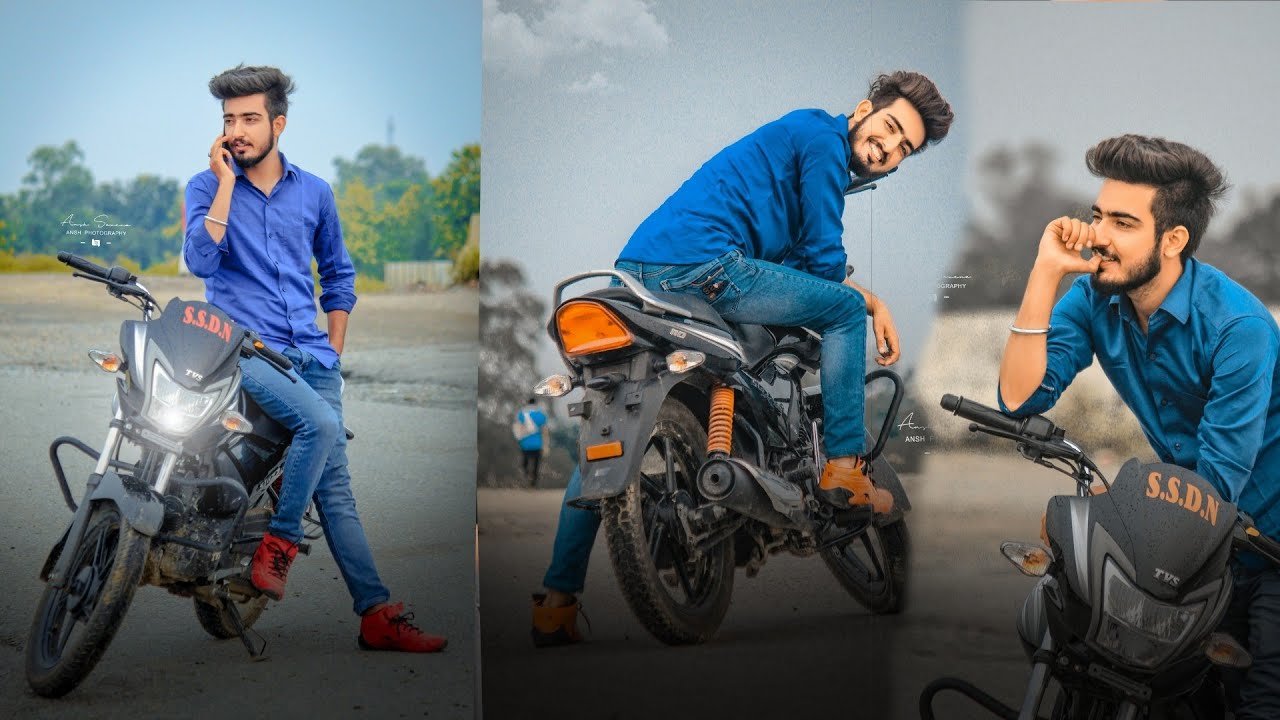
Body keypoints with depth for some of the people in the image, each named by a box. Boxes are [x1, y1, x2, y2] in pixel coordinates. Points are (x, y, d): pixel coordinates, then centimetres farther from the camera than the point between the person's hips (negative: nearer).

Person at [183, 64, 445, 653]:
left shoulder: (314, 192, 14)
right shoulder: (207, 187, 4)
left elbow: (338, 274, 23)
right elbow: (200, 260, -14)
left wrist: (335, 350, 14)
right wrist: (227, 182, -12)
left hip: (311, 355, 4)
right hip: (244, 348, -4)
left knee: (335, 485, -1)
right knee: (322, 424, -30)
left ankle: (378, 615, -4)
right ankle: (278, 541, -15)